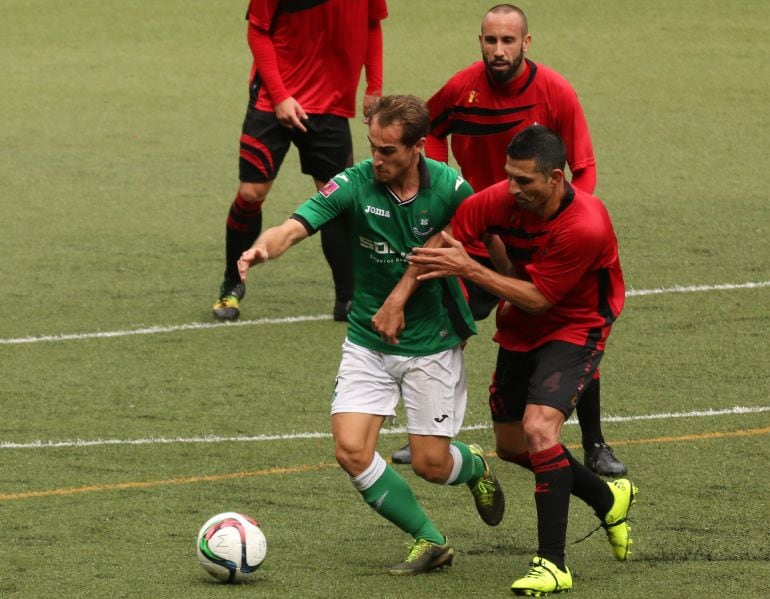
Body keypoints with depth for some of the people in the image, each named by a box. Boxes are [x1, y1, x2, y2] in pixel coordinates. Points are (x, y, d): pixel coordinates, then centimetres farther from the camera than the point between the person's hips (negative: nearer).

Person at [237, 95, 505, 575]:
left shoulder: (451, 189, -14)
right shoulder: (355, 185, -16)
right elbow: (294, 228, -28)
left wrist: (399, 299, -15)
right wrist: (264, 248, -49)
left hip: (431, 343, -1)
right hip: (367, 343, 1)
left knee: (430, 464, 0)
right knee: (352, 450, -13)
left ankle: (474, 466, 39)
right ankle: (430, 541, 4)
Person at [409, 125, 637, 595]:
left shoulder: (586, 227, -31)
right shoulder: (504, 199, -17)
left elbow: (538, 299, -26)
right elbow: (444, 237, -7)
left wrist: (469, 269, -28)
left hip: (574, 331, -7)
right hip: (520, 331, 7)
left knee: (539, 429, -27)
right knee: (512, 446, 14)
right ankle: (609, 499, 39)